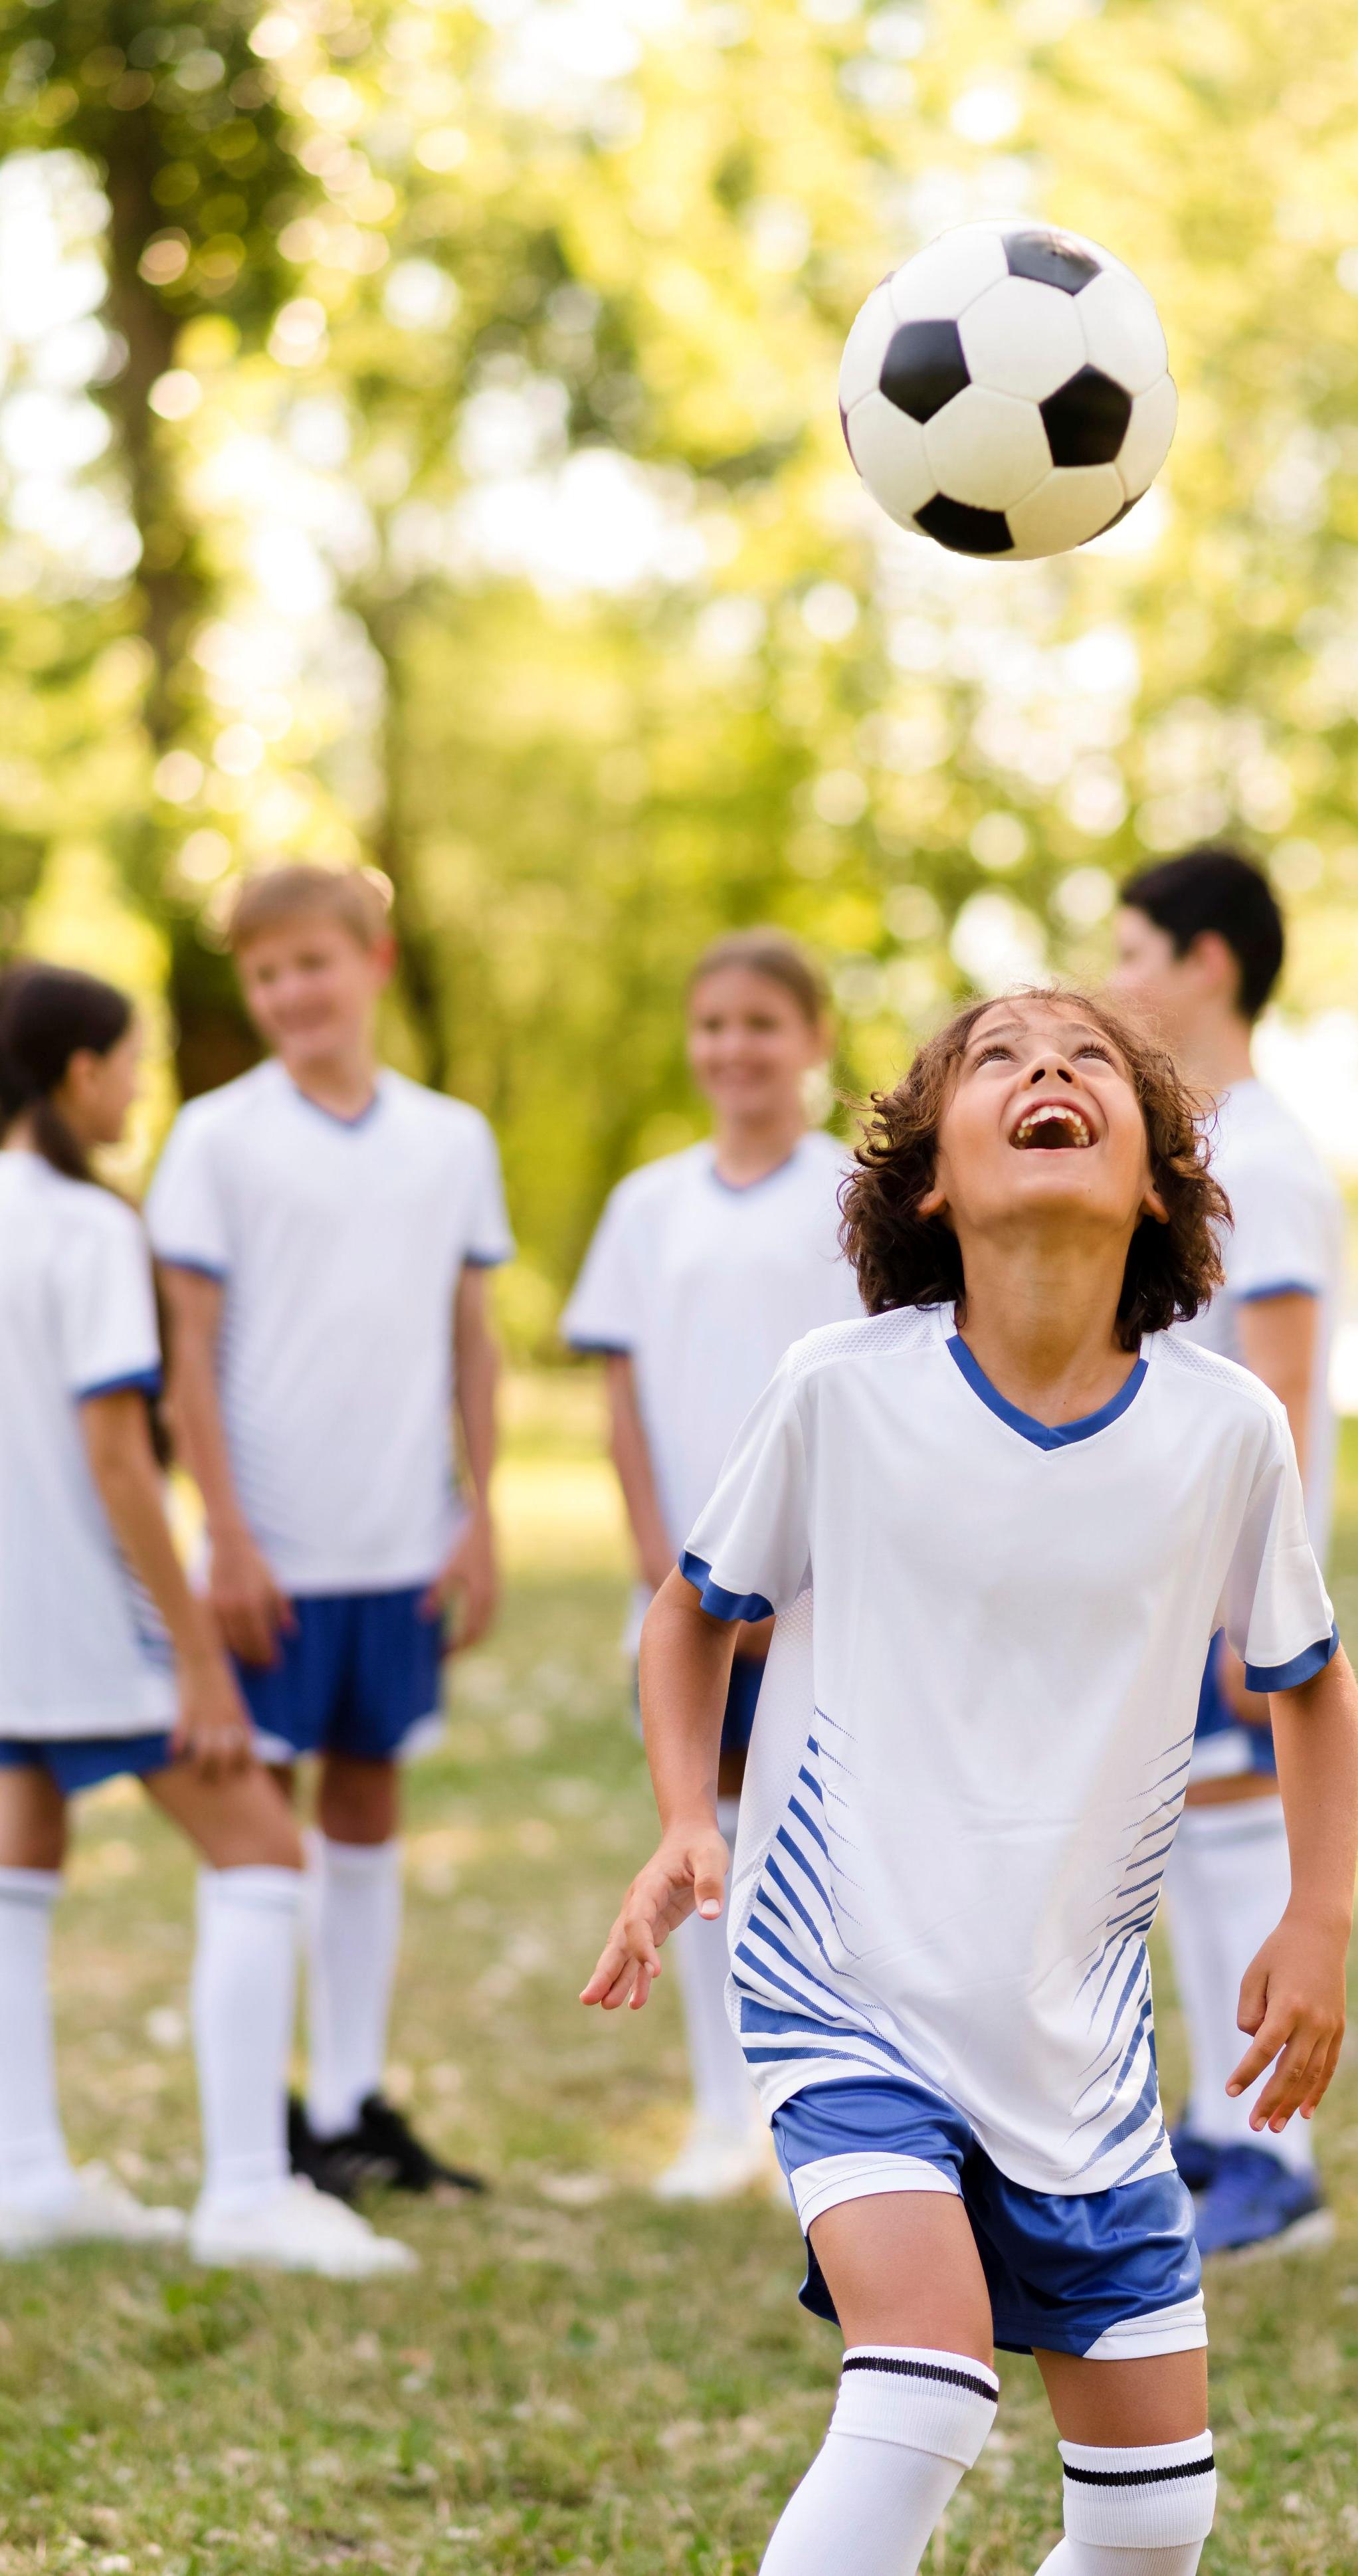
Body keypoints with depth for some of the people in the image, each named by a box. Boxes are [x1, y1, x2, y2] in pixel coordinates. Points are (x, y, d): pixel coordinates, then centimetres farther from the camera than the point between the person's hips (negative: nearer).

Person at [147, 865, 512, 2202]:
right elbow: (191, 1348, -5)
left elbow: (470, 1337, 11)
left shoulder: (451, 1139, 7)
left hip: (406, 1544, 4)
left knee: (368, 1796, 10)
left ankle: (352, 2100, 19)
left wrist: (481, 1517, 5)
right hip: (275, 1543, -3)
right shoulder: (219, 1137, -3)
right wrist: (228, 1537, -10)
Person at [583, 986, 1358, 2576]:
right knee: (924, 2391, -26)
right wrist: (686, 1824, -6)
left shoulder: (1226, 1429, -5)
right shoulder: (843, 1391, -10)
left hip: (1081, 2022, 3)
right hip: (847, 1980, -3)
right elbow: (697, 1609, 8)